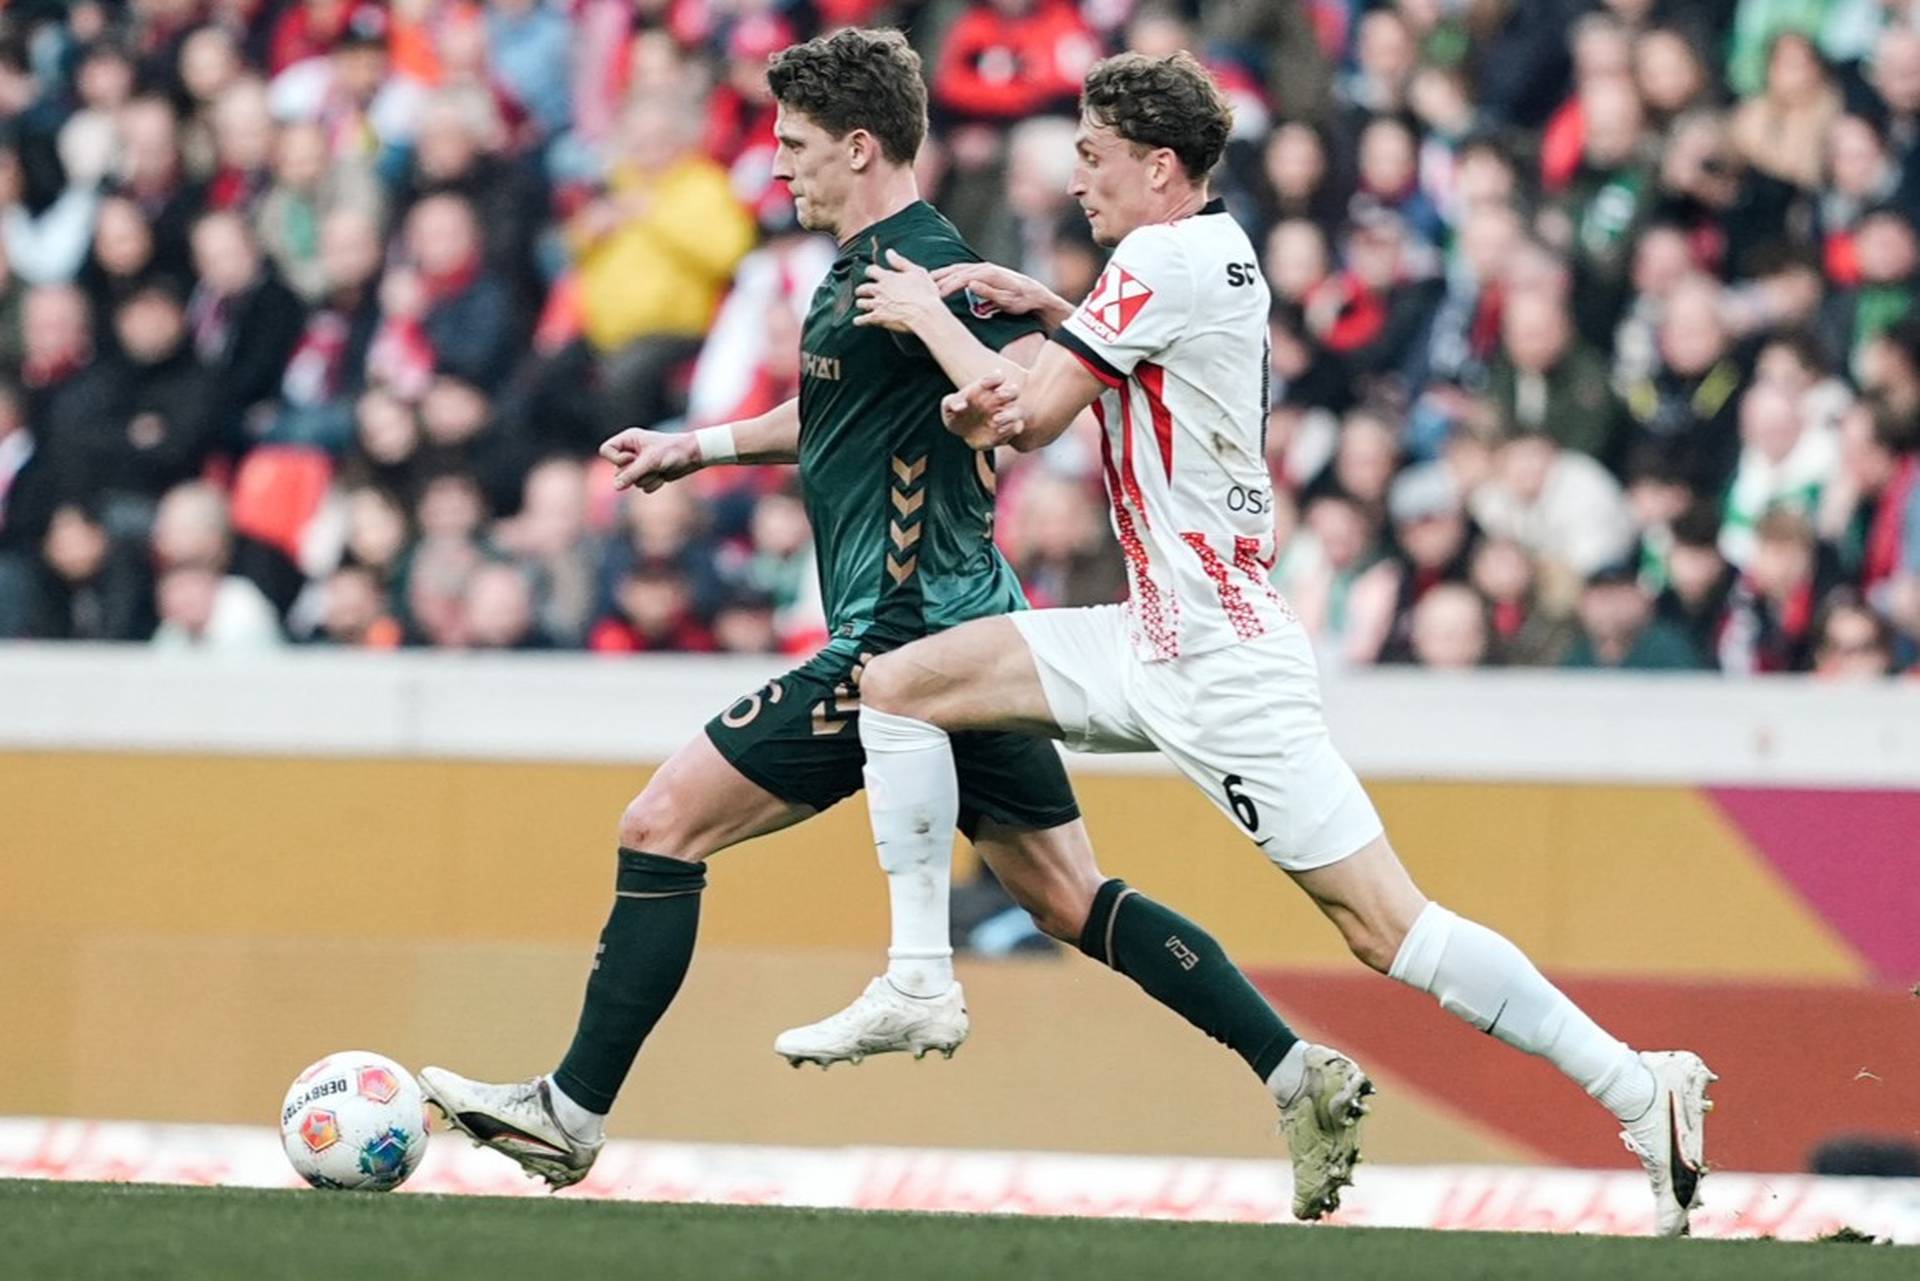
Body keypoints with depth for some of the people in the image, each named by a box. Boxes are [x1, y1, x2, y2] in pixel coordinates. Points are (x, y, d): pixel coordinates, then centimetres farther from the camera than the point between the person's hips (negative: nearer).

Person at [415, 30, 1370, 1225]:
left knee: (662, 826, -5)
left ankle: (572, 1113, -1)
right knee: (1074, 900, 10)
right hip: (962, 635, 10)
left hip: (907, 637, -10)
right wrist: (703, 445, 33)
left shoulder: (920, 266, -14)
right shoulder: (862, 269, 17)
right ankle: (1302, 1076, 5)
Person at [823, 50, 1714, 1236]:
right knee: (898, 682, 8)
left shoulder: (1170, 257, -15)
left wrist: (929, 316, 3)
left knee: (1388, 925, -13)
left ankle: (1640, 1087, -12)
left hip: (1222, 667, -10)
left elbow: (1032, 409, -14)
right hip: (1156, 641, 10)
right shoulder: (1213, 253, 12)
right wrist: (1044, 305, 16)